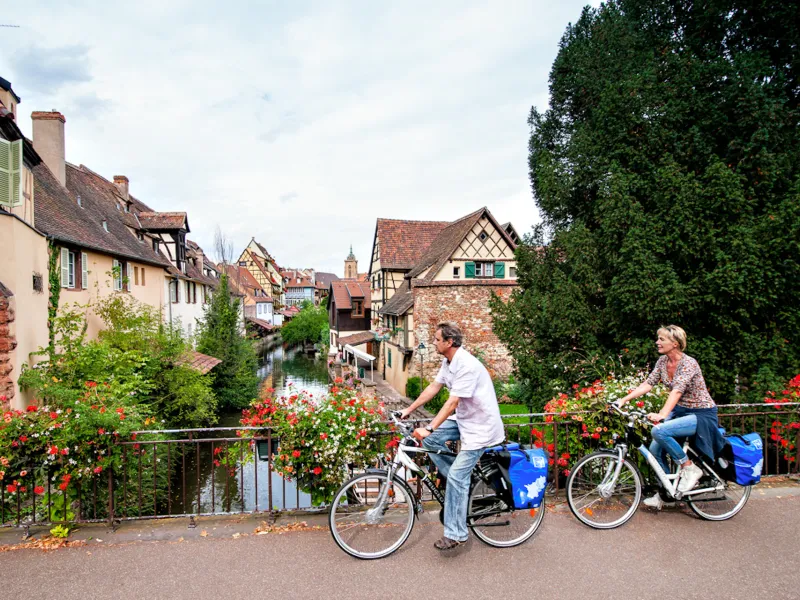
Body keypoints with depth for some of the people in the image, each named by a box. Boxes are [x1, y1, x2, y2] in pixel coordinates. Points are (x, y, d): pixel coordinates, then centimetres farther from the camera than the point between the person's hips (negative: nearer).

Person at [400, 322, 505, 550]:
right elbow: (433, 387, 9)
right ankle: (464, 480, 14)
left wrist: (429, 428, -31)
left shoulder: (467, 365, -27)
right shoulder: (448, 362, 2)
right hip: (464, 420, 9)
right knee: (429, 439, 0)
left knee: (457, 476, -9)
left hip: (480, 426, -9)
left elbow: (452, 403, -30)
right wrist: (409, 410, 10)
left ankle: (455, 534, 5)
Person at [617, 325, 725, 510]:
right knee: (655, 450, -3)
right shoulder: (663, 361, 0)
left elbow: (677, 391, -34)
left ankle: (690, 468, -8)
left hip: (701, 414, -7)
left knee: (659, 431, -30)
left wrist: (662, 414, -47)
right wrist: (624, 399, -13)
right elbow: (648, 383, -3)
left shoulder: (688, 363, -22)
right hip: (680, 411, 7)